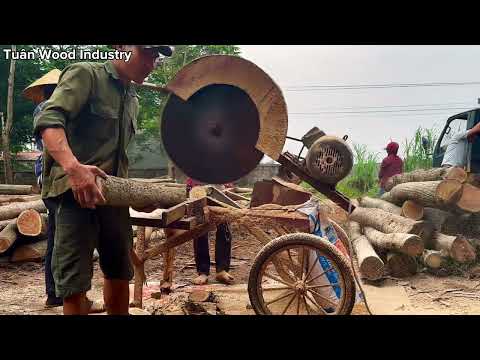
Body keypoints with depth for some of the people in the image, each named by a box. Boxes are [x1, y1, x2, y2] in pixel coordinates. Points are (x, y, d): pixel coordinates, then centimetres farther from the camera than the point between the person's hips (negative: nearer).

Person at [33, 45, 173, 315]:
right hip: (76, 191, -7)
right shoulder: (86, 74, -4)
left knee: (120, 273, 16)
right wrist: (73, 167, -35)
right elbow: (49, 120, -19)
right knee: (75, 282, -5)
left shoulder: (133, 100, 19)